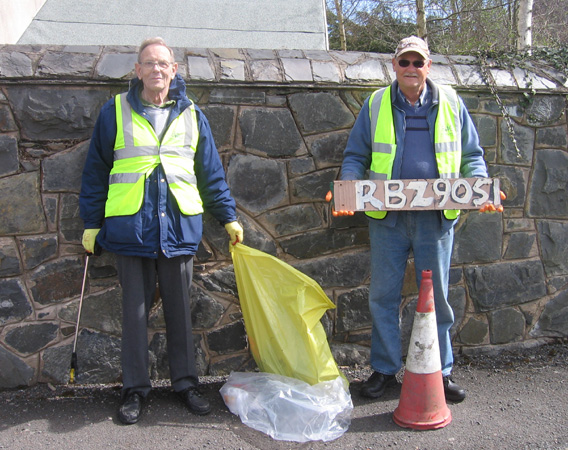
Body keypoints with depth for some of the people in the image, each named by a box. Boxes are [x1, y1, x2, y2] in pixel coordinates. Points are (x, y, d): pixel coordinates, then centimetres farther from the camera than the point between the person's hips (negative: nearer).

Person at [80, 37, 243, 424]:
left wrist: (228, 217, 10)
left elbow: (211, 172, 13)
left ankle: (186, 382, 22)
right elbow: (96, 172, 8)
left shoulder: (191, 115, 9)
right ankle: (135, 389, 19)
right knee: (135, 310, 6)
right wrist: (91, 223, 5)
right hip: (130, 228, -1)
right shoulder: (115, 112, 5)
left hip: (179, 228, 1)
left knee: (180, 308, 9)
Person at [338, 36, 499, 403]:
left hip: (436, 217, 0)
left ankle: (441, 372, 24)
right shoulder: (376, 104, 7)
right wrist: (349, 188, -11)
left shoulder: (450, 103, 8)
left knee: (436, 297, 9)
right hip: (387, 217, 0)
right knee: (384, 296, 6)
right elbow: (356, 156, 9)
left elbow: (471, 155, 13)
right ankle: (385, 369, 21)